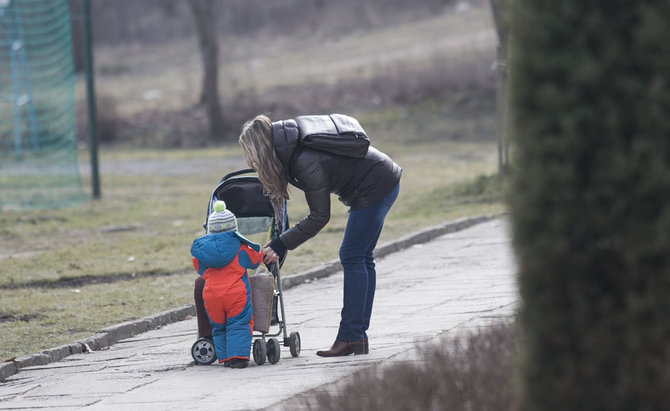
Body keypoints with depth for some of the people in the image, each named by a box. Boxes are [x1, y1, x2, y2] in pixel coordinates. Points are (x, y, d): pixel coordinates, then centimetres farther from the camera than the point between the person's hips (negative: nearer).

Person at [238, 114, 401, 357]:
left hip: (375, 186, -10)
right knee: (361, 259, 10)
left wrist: (280, 245, -18)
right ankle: (358, 336, 12)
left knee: (352, 258, -8)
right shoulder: (292, 147, 0)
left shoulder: (305, 163, -27)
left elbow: (319, 217, -22)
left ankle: (351, 337, -8)